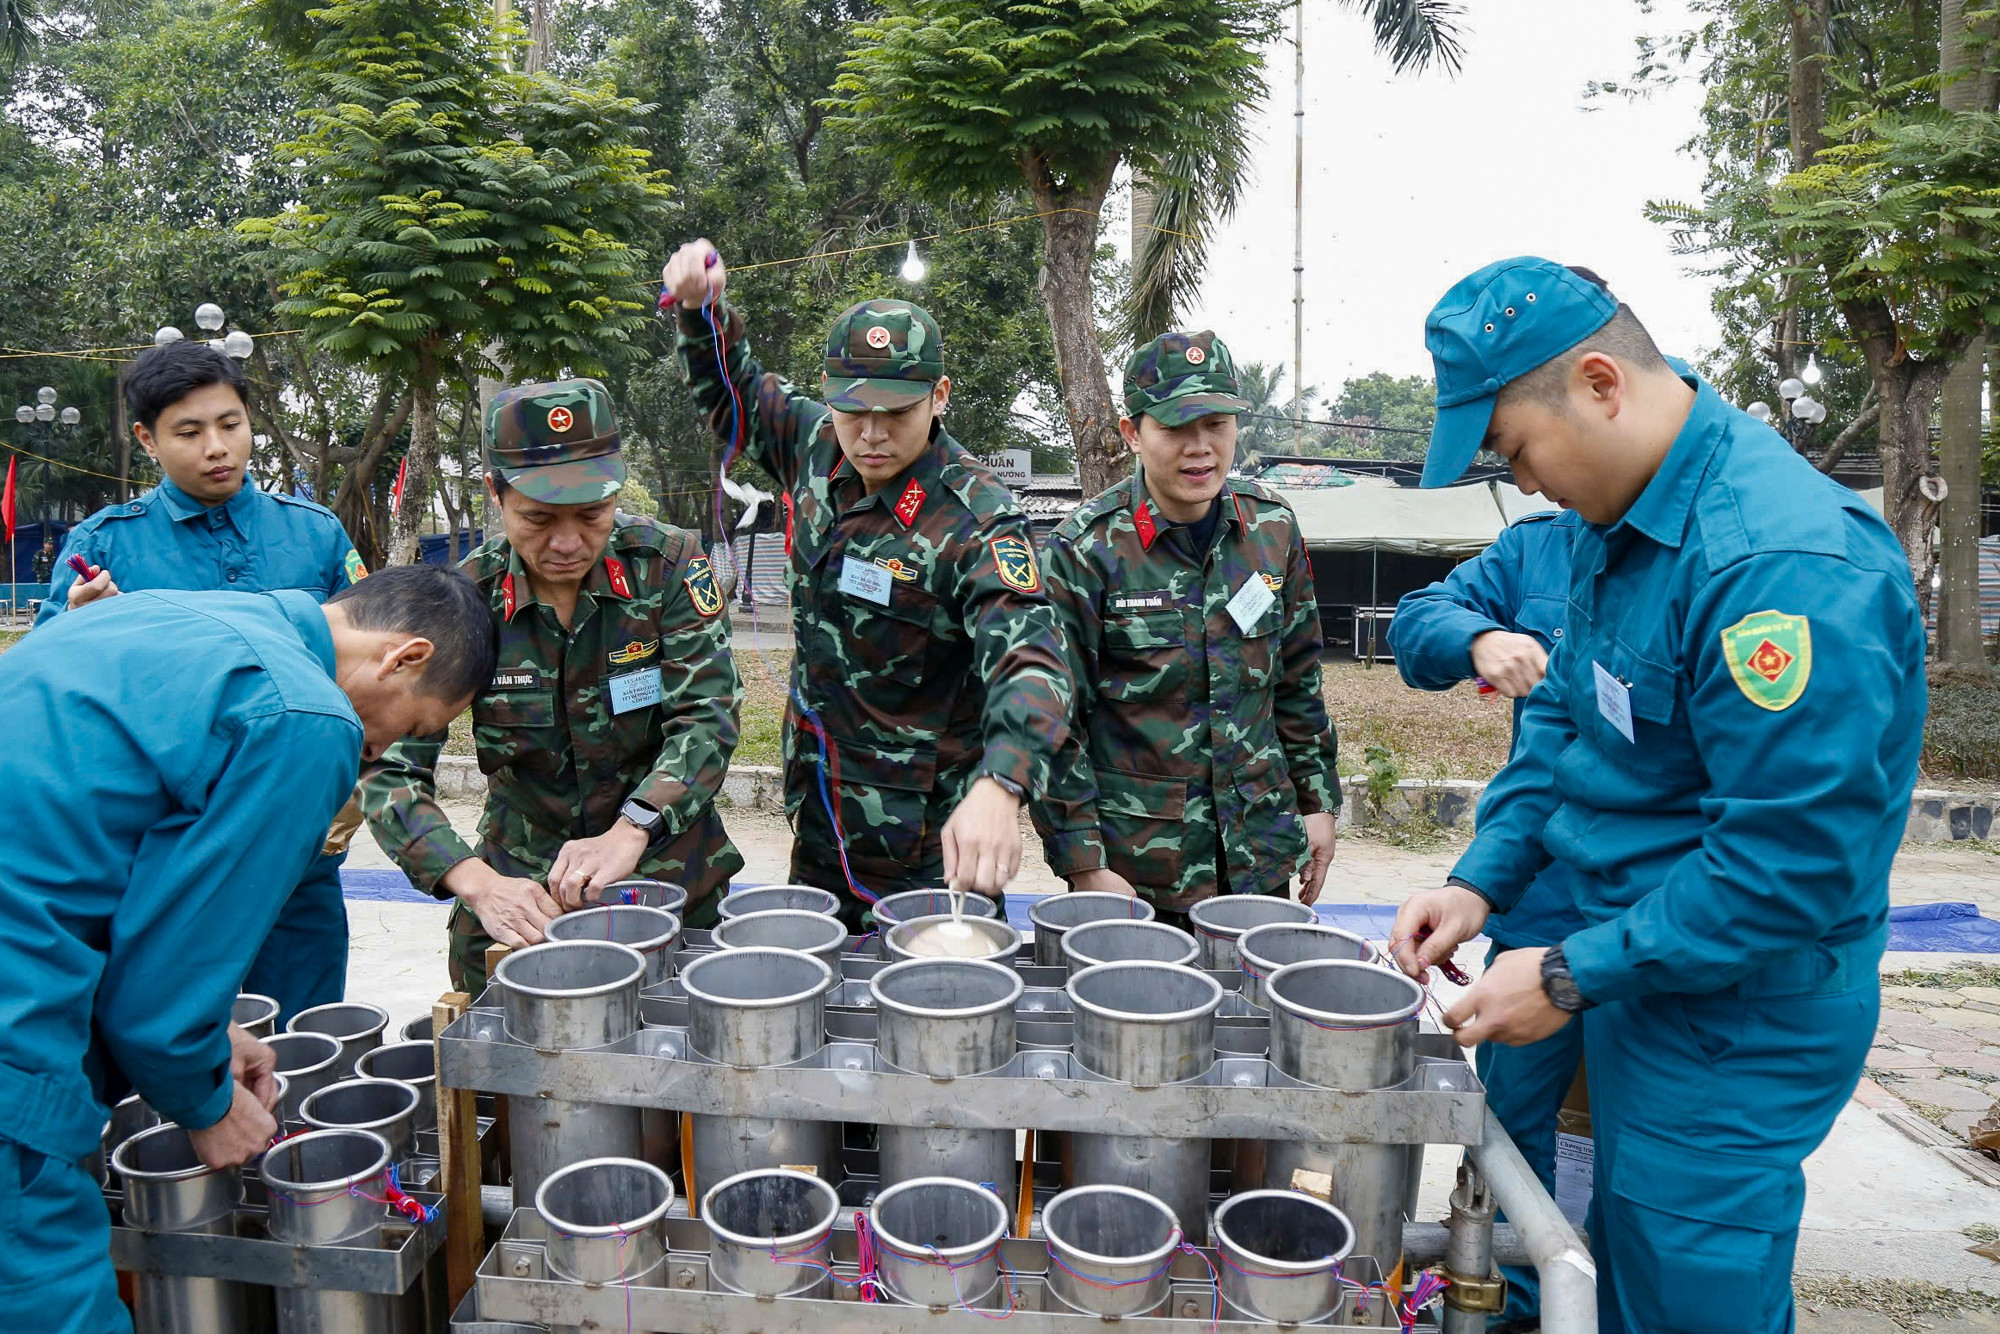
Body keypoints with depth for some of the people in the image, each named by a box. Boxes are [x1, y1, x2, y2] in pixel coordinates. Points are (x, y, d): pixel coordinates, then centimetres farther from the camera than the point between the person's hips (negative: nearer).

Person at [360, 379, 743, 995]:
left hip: (670, 879, 0)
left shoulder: (668, 564, -12)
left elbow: (707, 719, -18)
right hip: (520, 892, 1)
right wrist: (478, 885, -32)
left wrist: (629, 832, -35)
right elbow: (387, 768, -15)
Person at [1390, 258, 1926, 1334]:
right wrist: (1482, 879, 0)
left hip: (1732, 1031, -9)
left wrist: (1574, 976, -21)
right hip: (1638, 985, 9)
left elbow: (1795, 860, -28)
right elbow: (1564, 717, 11)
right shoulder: (1616, 523, 3)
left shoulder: (1786, 560, -28)